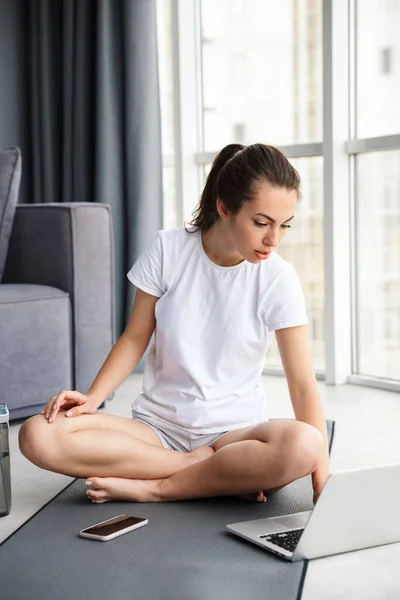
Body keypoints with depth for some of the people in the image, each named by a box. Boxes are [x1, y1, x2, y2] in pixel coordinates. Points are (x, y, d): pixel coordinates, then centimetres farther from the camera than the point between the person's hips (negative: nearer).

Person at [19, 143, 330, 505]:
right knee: (38, 435, -23)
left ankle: (149, 488, -19)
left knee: (301, 445, -36)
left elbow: (303, 384, -12)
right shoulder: (169, 249, -6)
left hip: (233, 431, -2)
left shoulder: (278, 279, -9)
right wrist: (92, 398, -14)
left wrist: (323, 483, -21)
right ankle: (223, 476, -17)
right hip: (158, 425, 2)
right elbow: (135, 339, 2)